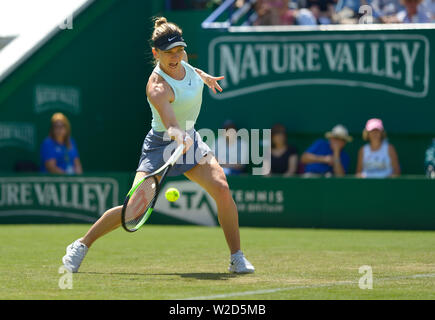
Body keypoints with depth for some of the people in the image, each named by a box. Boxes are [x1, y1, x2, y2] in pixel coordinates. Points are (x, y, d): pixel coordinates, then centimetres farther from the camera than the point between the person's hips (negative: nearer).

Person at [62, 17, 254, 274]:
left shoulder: (181, 60, -6)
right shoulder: (158, 88, -29)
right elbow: (171, 125, -42)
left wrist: (203, 75, 32)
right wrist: (180, 138, -62)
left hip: (190, 140, 6)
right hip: (161, 144, -6)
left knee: (222, 188, -17)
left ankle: (237, 258, -6)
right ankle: (81, 246, 5)